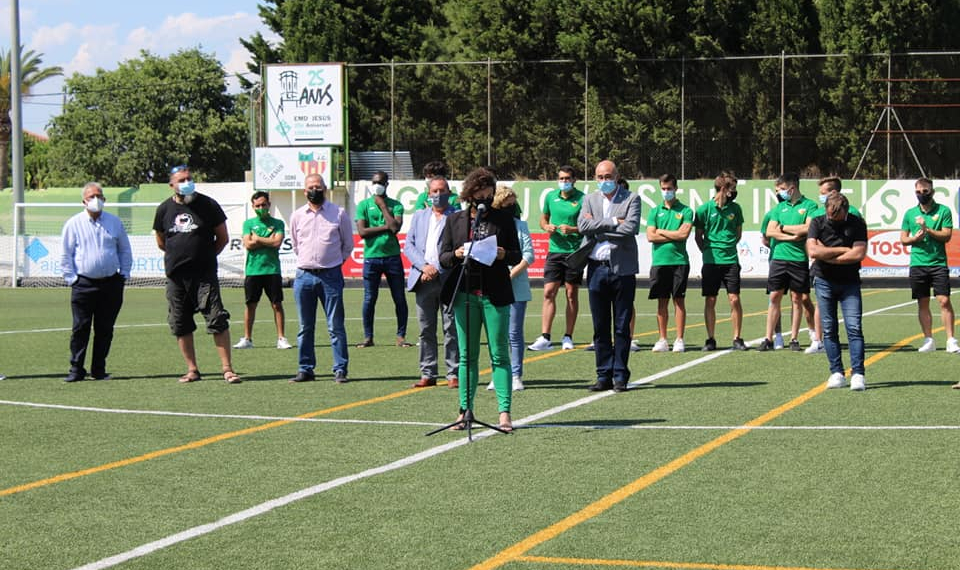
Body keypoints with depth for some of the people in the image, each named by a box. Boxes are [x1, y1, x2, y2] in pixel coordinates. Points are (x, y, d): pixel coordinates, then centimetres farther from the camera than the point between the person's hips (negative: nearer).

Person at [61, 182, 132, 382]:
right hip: (84, 284, -2)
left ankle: (99, 369, 13)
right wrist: (71, 279, -2)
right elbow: (66, 255, 5)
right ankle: (76, 369, 1)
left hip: (111, 284, 2)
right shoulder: (73, 224, 2)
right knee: (80, 328, -4)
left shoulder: (115, 222, 10)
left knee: (105, 329, 5)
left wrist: (124, 275, 9)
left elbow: (125, 251, 18)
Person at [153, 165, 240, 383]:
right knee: (180, 325, 6)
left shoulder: (208, 205, -1)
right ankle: (192, 369, 16)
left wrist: (206, 256, 9)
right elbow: (161, 242, 19)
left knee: (217, 320, -9)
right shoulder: (164, 209, 6)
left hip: (204, 274, -3)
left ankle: (227, 368, -5)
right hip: (175, 276, 3)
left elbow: (222, 238, 6)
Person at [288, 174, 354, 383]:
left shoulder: (338, 214, 3)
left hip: (331, 274, -2)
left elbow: (348, 244, 12)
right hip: (304, 275, 3)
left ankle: (340, 369, 1)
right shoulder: (297, 216, 9)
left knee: (336, 326, -3)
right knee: (305, 327, 7)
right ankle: (305, 368, 14)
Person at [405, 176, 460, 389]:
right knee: (426, 330, 5)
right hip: (423, 280, 4)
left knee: (451, 329, -3)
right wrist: (424, 266, -6)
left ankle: (454, 374, 1)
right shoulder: (419, 216, 17)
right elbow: (408, 245, 10)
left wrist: (437, 270, -12)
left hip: (448, 280, -4)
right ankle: (428, 374, 10)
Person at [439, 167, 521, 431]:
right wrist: (457, 254, -13)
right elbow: (443, 257, 8)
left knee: (500, 355, -2)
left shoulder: (504, 218, 6)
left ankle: (504, 412, -3)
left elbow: (517, 255, 7)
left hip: (495, 295, -1)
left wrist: (504, 255, -14)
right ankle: (464, 411, 10)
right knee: (467, 355, 6)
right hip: (464, 294, 1)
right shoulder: (454, 220, 9)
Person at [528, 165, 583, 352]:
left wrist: (572, 229, -19)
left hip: (575, 252, -3)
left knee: (572, 294, 4)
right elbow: (543, 218, 21)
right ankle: (544, 338, -7)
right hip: (554, 251, 3)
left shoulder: (582, 199, -4)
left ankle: (568, 337, 11)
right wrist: (547, 227, 0)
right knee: (549, 293, -4)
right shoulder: (551, 197, 8)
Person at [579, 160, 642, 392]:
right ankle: (604, 375, 12)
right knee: (600, 327, 6)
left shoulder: (631, 199, 1)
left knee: (622, 327, 1)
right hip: (596, 268, 3)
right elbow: (583, 225, -6)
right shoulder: (590, 200, 11)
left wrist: (598, 227, -8)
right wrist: (613, 222, -12)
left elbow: (630, 228, -14)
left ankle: (620, 376, 6)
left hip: (622, 269, -3)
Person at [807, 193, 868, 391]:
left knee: (854, 327, -10)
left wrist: (827, 255, -11)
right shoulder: (818, 223, -1)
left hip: (849, 282, -1)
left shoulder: (857, 223, -4)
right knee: (829, 329, 1)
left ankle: (857, 374, -11)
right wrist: (843, 250, -12)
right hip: (824, 281, 1)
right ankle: (836, 373, 6)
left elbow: (859, 254, -15)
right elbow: (812, 251, -15)